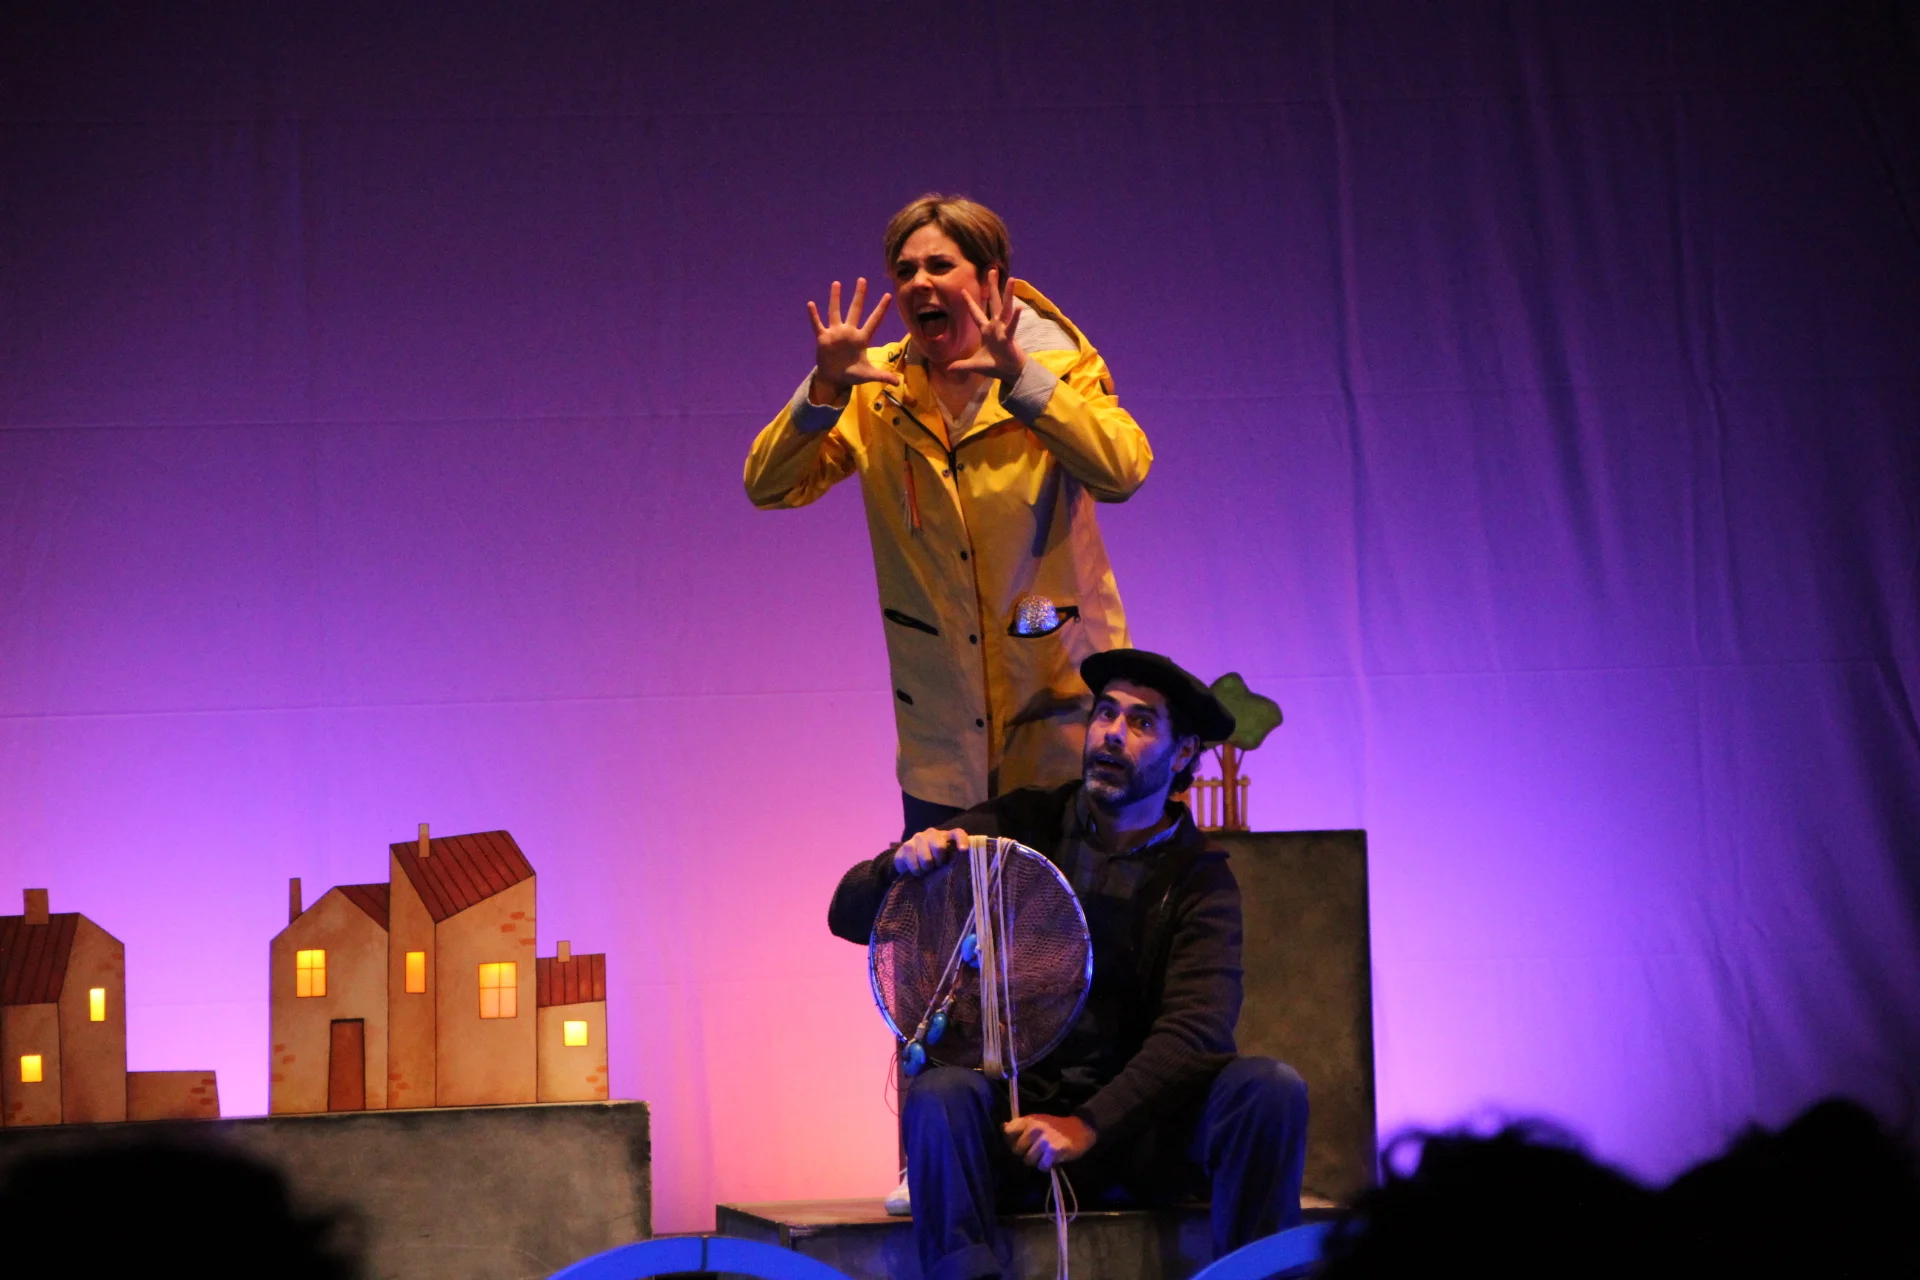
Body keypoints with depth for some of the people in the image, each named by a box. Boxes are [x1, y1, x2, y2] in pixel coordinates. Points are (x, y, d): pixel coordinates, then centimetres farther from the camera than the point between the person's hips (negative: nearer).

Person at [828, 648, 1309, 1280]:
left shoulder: (1199, 881, 3)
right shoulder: (1019, 825, 8)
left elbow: (1195, 1032, -12)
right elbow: (849, 915, 6)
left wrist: (1090, 1126, -27)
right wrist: (901, 865, -18)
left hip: (1133, 1127, 0)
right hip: (1012, 1112, 0)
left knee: (1270, 1088, -25)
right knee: (937, 1095, -32)